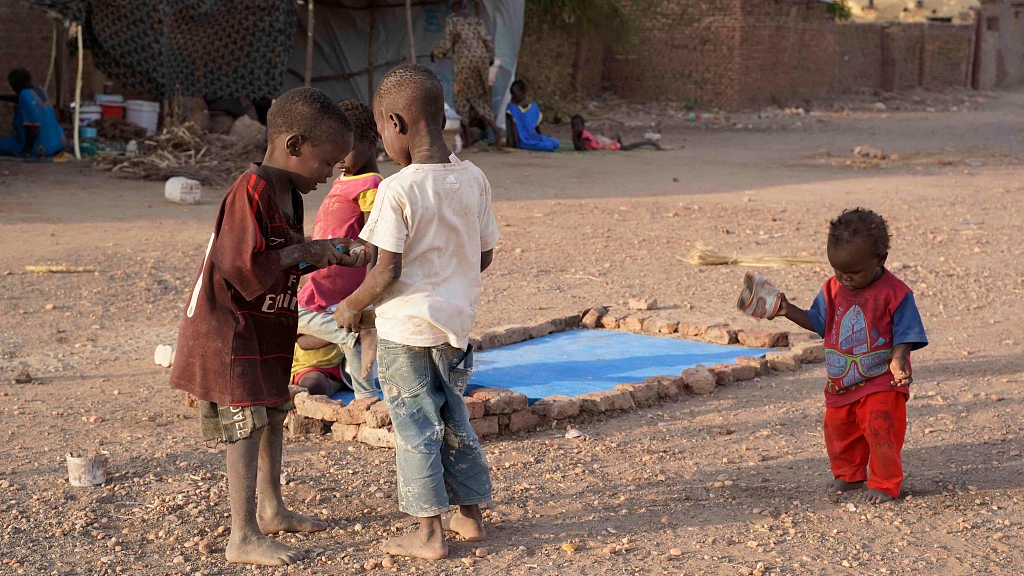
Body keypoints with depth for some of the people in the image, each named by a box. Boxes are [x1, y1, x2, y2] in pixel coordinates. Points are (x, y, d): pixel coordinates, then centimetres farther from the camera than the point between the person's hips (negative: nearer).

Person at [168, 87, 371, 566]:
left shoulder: (289, 193, 8)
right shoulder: (251, 191, -24)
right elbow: (246, 266, -29)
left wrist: (329, 256, 0)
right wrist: (303, 251, -20)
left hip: (264, 329, 10)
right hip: (231, 329, -10)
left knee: (272, 415, 18)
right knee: (247, 426, -8)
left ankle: (270, 509, 33)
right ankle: (244, 537, -3)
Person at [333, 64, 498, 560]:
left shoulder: (398, 190, -19)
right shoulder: (474, 180, -1)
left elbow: (387, 270, -20)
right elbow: (484, 256, 6)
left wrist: (352, 306, -3)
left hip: (405, 328, -6)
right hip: (456, 322, 6)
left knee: (415, 427, 5)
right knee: (454, 420, 20)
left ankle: (429, 532, 11)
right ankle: (470, 514, 29)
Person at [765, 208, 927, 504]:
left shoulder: (894, 293, -14)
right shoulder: (833, 289, 3)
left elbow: (905, 334, -12)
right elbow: (817, 321, 14)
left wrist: (898, 361, -27)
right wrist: (788, 310, 2)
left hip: (881, 382, -6)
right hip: (841, 381, 6)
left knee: (880, 429, -13)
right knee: (838, 428, 14)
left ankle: (886, 483, 4)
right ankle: (848, 475, 36)